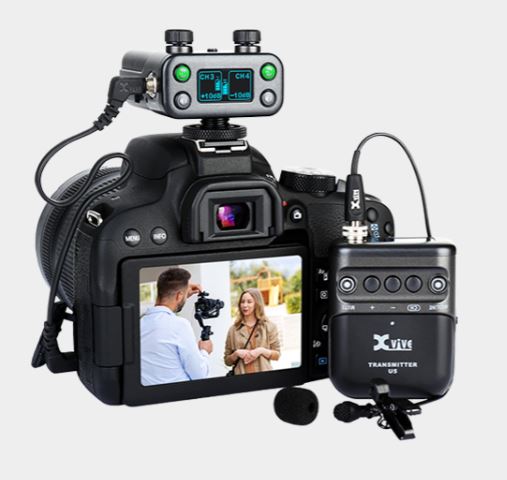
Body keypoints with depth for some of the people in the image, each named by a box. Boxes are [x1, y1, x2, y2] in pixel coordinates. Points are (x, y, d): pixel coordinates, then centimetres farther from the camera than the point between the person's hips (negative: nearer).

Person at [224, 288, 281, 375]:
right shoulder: (234, 329, 5)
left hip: (264, 375, 0)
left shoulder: (269, 326, 4)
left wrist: (262, 351, -10)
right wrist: (236, 353, -10)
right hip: (241, 377, 0)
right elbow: (227, 361, 9)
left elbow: (277, 355, 5)